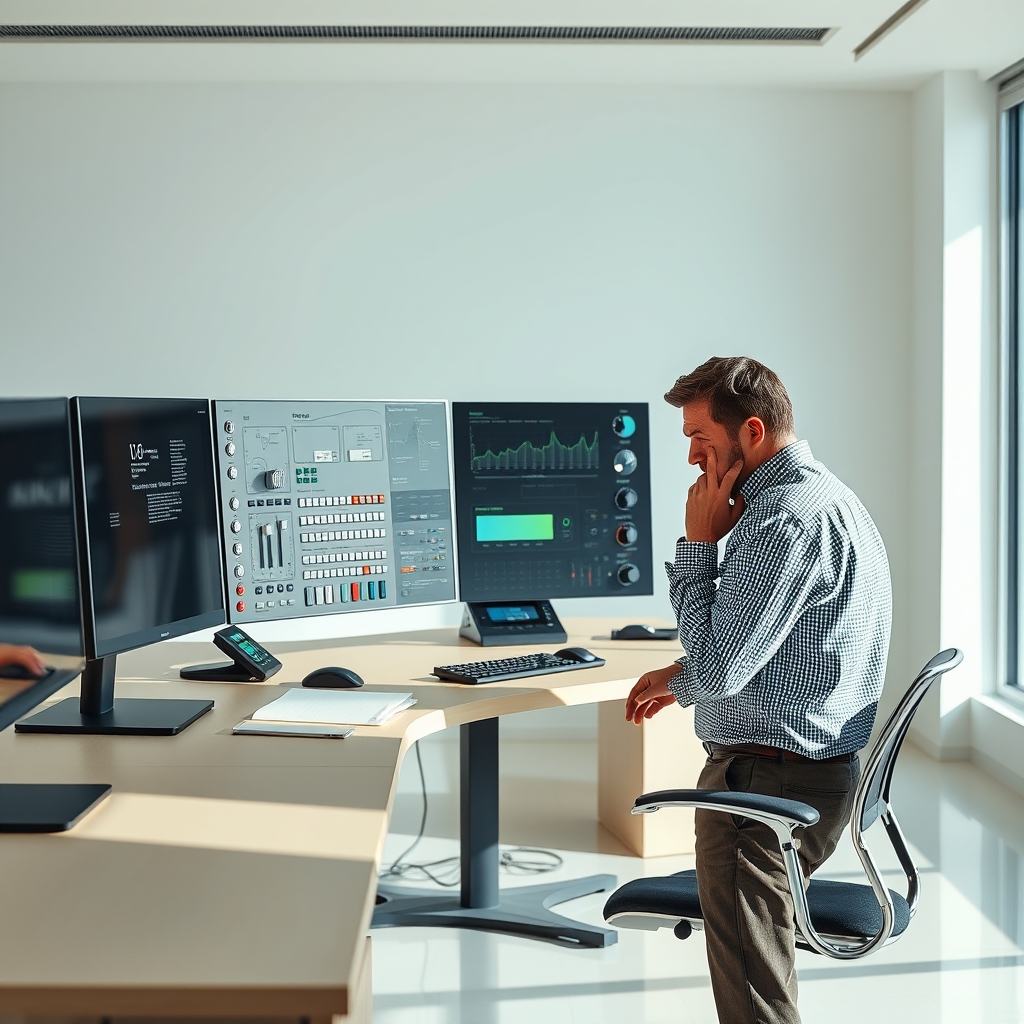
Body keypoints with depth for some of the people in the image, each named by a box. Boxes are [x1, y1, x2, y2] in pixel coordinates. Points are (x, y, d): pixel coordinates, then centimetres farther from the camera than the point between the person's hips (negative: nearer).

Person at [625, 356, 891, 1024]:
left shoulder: (785, 520, -22)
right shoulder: (824, 495, 13)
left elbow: (717, 670, -23)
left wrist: (698, 543, -16)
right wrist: (685, 676, 20)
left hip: (770, 782, -11)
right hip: (823, 764, 11)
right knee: (765, 970, 24)